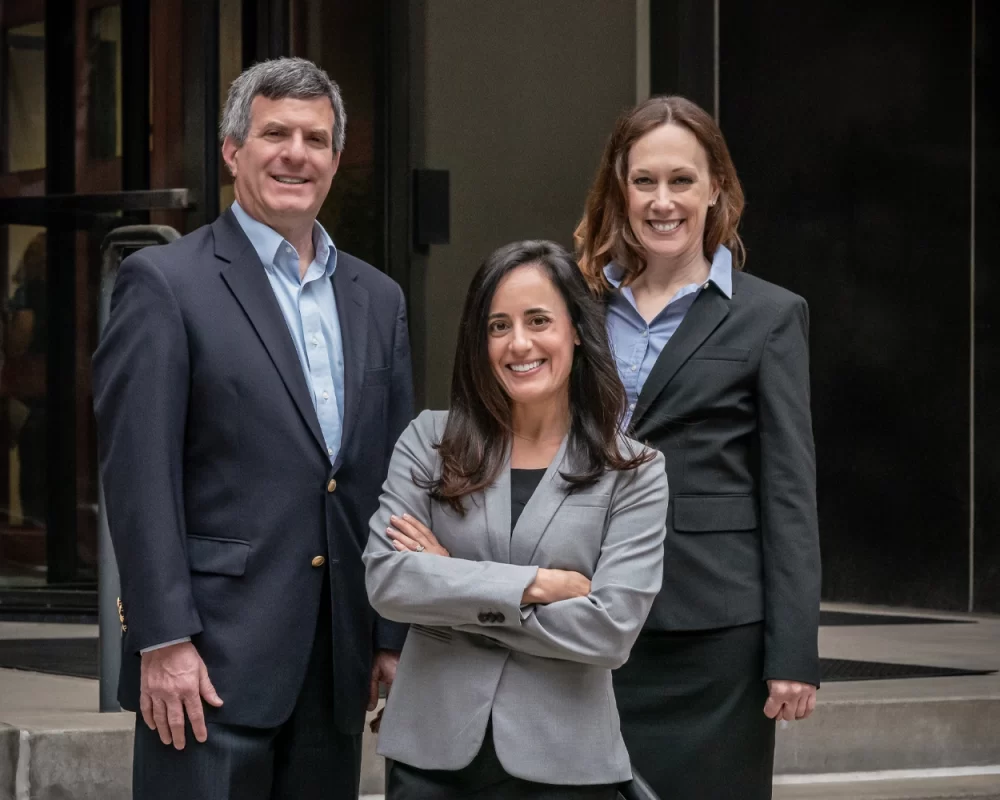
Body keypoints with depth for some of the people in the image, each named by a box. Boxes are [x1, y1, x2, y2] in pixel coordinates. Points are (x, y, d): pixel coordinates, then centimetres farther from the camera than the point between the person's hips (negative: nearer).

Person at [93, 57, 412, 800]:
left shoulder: (377, 298, 14)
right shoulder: (165, 282, -3)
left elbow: (394, 479, 16)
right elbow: (139, 476, -9)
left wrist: (394, 637, 11)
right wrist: (163, 642, -15)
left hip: (338, 665, 6)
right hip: (215, 656, -5)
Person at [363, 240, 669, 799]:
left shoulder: (634, 472, -2)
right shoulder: (429, 441, 2)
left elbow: (612, 631, -12)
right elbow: (387, 580, -9)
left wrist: (452, 589, -9)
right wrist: (537, 585, -14)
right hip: (432, 751, 1)